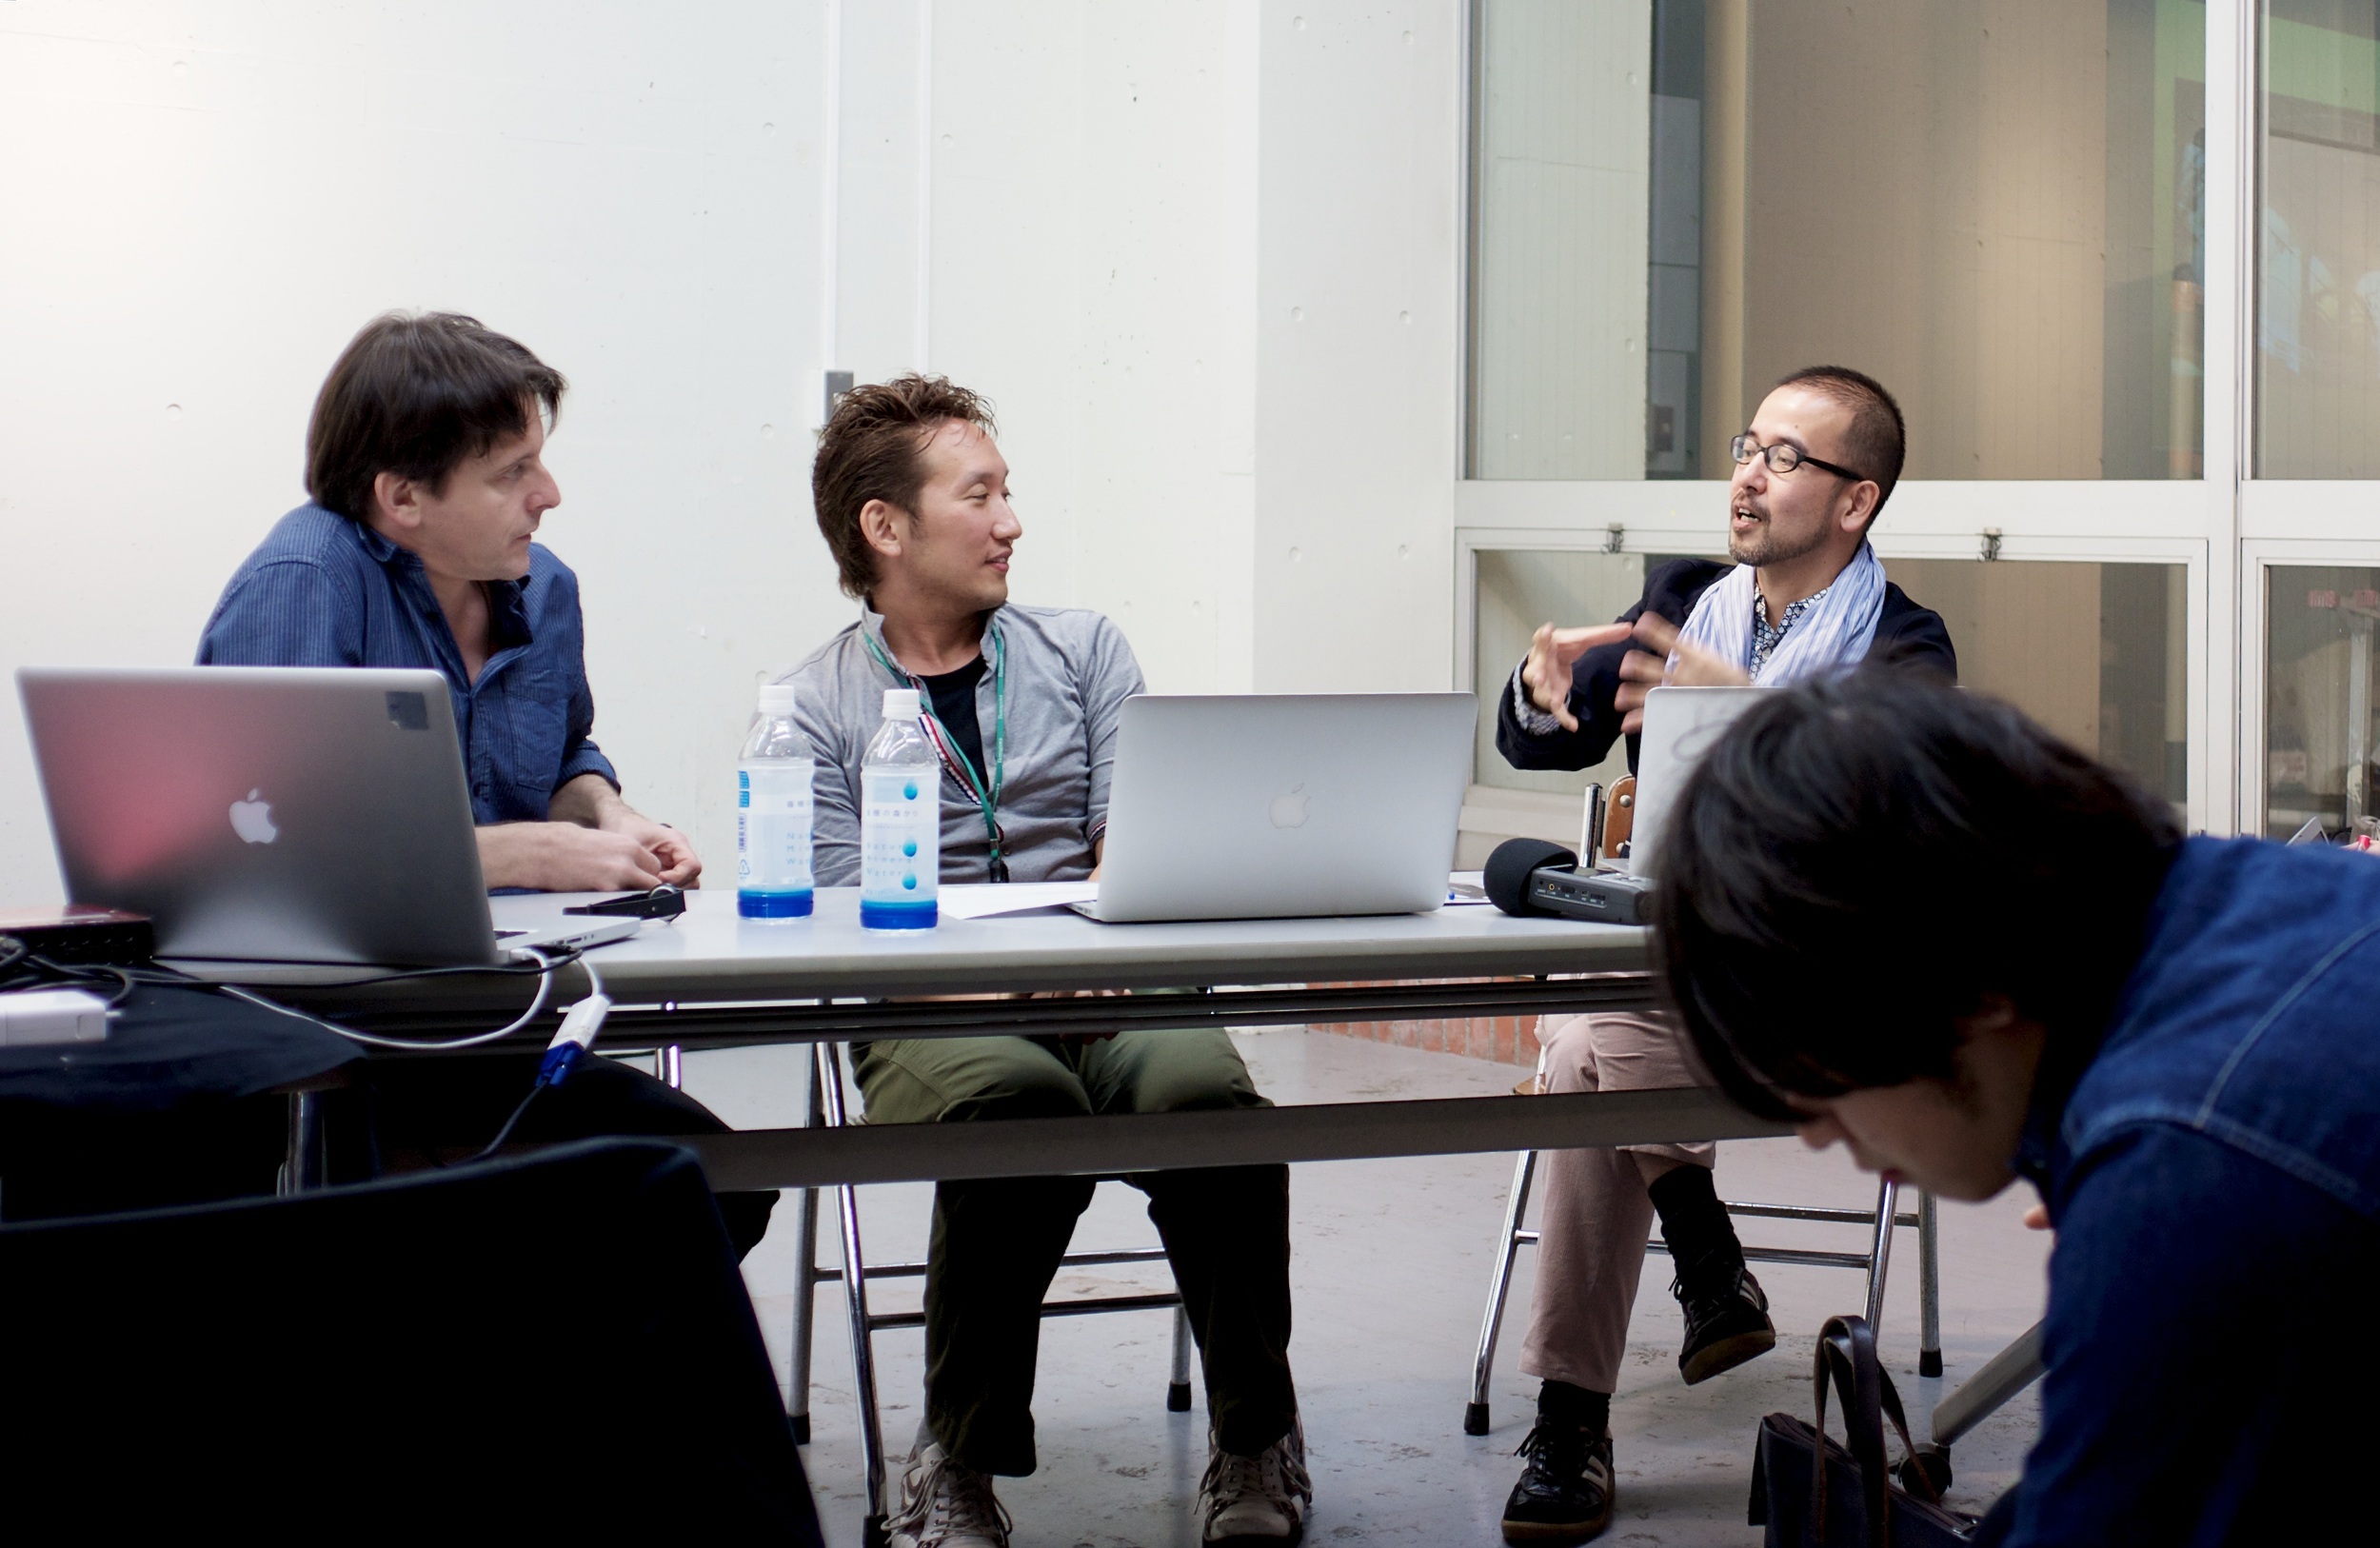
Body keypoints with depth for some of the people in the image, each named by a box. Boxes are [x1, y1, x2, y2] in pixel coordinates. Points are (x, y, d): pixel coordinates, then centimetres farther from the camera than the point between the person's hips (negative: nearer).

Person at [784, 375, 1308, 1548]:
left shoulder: (1085, 651, 17)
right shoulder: (816, 707, 8)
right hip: (930, 1023, -2)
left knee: (1205, 1091, -32)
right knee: (1020, 1100, -37)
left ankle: (1256, 1440, -11)